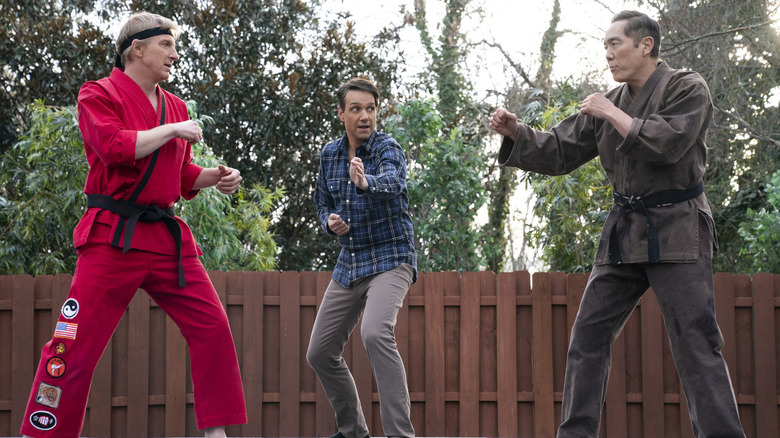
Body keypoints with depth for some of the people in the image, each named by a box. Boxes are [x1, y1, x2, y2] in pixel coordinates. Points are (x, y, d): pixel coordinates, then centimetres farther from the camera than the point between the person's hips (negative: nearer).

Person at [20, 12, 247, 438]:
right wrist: (172, 130, -12)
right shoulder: (99, 94, -2)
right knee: (76, 343, -8)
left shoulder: (175, 107, 16)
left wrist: (215, 177, 7)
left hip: (167, 238, 7)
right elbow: (114, 148, -20)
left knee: (212, 328, 2)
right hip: (113, 238, -6)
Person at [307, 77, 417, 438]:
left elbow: (392, 182, -34)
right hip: (349, 262, 7)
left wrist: (366, 182, -57)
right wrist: (330, 223, -6)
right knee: (319, 353, 9)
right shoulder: (330, 154, 6)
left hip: (390, 259, -7)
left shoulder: (388, 148, -12)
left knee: (375, 333, -32)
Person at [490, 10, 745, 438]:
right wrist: (516, 133, -2)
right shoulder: (609, 102, 12)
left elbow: (670, 142, -22)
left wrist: (613, 114, -15)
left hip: (675, 232, -7)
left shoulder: (687, 89, -5)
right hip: (624, 234, 7)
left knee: (695, 342, -9)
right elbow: (560, 151, 14)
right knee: (588, 335, 5)